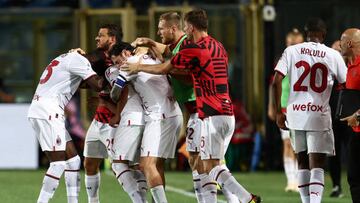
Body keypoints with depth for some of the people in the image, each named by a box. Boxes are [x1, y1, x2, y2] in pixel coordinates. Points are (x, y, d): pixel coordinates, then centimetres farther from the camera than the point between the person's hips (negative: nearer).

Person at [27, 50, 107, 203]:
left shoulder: (68, 58, 22)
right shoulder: (79, 61, -8)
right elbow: (97, 85, -14)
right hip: (48, 111, -10)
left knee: (73, 159, 11)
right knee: (58, 163, -9)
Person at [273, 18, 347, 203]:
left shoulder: (291, 51, 3)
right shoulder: (333, 55, -1)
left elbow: (277, 81, -3)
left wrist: (278, 112, 4)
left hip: (295, 113, 2)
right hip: (319, 115, -2)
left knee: (302, 162, 16)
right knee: (317, 165, -3)